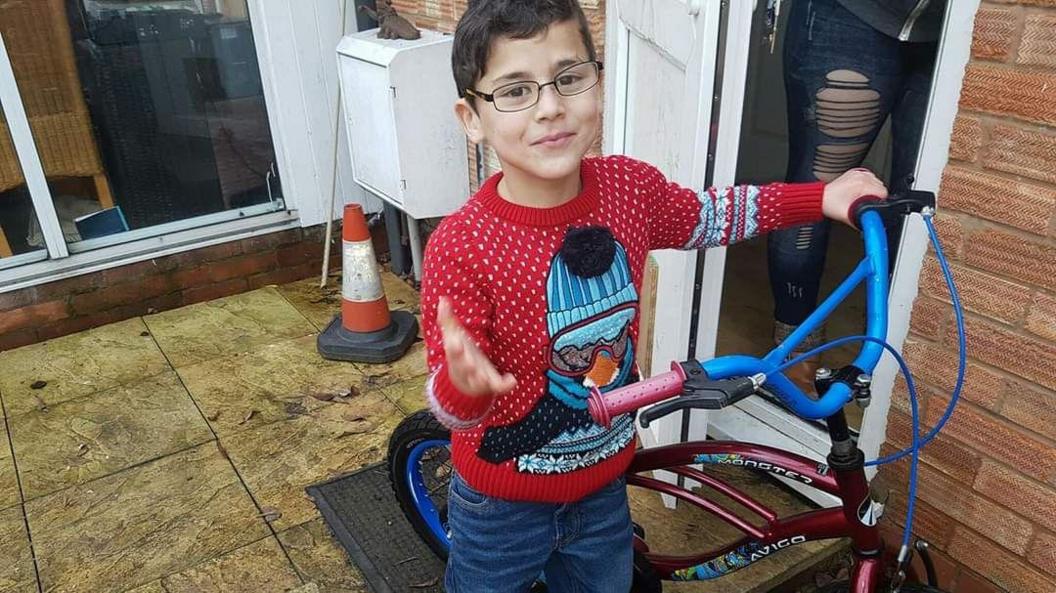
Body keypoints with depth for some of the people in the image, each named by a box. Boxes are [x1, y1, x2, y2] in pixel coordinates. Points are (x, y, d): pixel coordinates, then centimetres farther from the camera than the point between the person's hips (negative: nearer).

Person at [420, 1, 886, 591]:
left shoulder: (631, 187, -15)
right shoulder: (462, 245, -29)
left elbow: (707, 216, 8)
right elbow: (449, 405, -22)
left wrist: (821, 197, 4)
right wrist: (464, 382, -45)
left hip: (604, 484, 4)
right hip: (505, 504, -4)